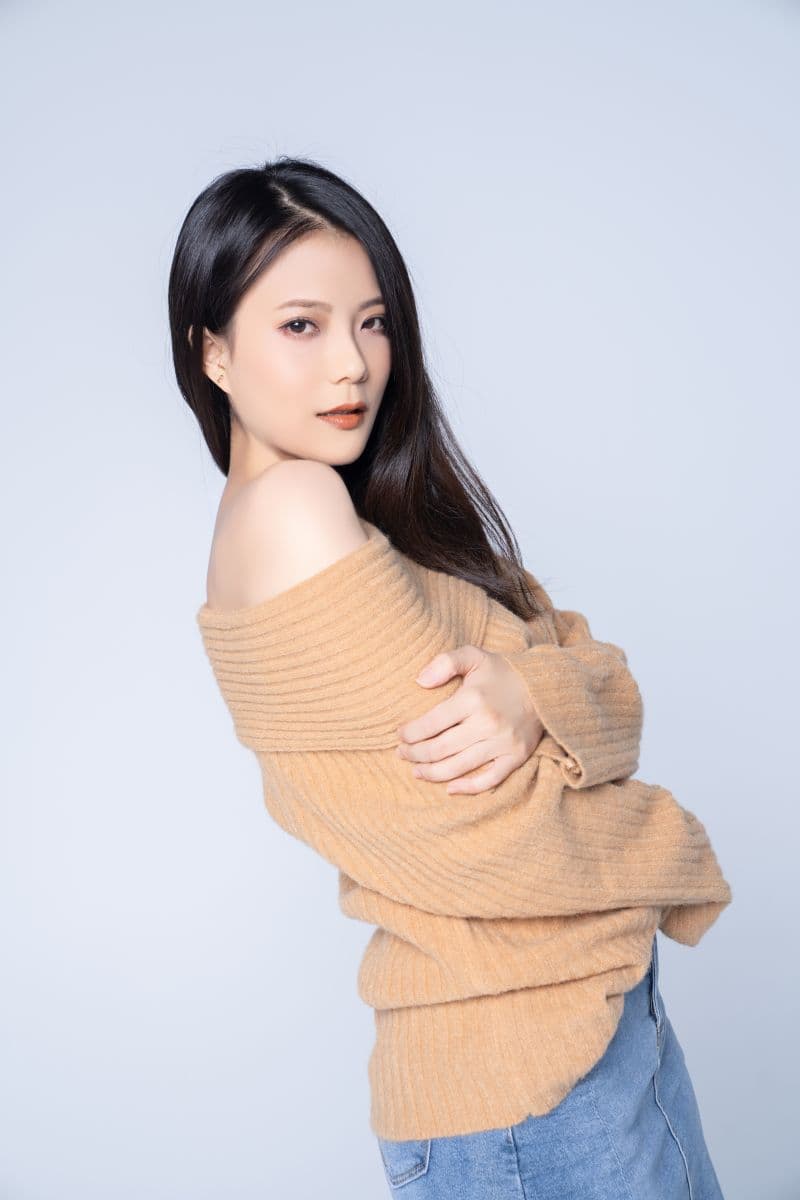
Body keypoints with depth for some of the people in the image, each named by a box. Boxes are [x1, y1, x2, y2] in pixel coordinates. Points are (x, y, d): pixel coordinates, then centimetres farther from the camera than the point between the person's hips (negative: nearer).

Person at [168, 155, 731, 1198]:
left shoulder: (382, 511, 7)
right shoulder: (291, 508, -19)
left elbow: (605, 682, 1)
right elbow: (492, 841, -21)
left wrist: (529, 694, -22)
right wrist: (679, 860, -4)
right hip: (530, 1083, -8)